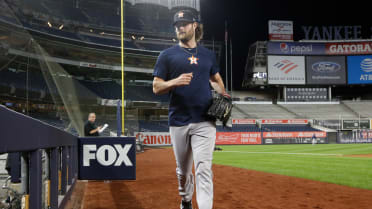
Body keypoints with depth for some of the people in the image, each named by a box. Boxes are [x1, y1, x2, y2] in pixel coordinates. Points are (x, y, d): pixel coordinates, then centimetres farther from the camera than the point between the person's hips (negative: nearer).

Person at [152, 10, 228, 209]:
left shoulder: (208, 55, 11)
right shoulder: (167, 55, 3)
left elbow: (216, 79, 25)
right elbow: (156, 88, 0)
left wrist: (223, 94, 2)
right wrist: (175, 82, -20)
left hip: (204, 121, 0)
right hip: (179, 121, 0)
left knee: (203, 169, -10)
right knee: (183, 169, 14)